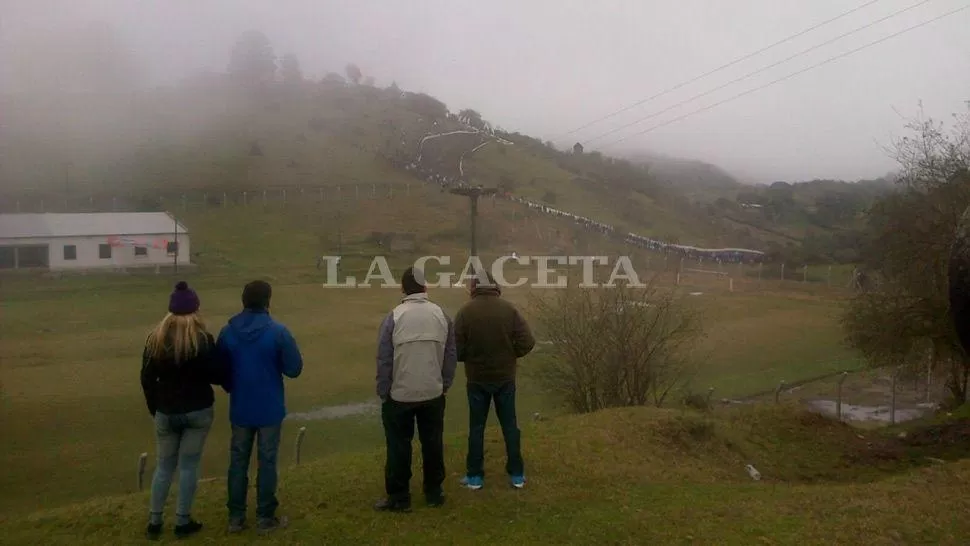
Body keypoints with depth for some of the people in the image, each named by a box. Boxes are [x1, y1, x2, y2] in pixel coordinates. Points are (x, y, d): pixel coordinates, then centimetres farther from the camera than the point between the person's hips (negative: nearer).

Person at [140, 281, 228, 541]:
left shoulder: (155, 339, -3)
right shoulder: (203, 339, -15)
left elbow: (147, 378, 4)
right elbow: (219, 375, -12)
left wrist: (154, 408, 15)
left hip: (166, 412, 3)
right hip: (198, 410, -3)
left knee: (164, 465, 16)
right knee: (189, 465, 7)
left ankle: (154, 522, 21)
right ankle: (183, 522, 13)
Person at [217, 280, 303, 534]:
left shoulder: (228, 331, -4)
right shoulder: (278, 331, -16)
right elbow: (294, 369, -13)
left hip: (240, 408, 3)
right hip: (269, 409, -3)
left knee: (238, 461, 14)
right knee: (267, 461, 7)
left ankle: (236, 517, 21)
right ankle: (265, 516, 16)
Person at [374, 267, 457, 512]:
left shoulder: (394, 317, -11)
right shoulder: (442, 315, -2)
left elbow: (384, 360, -9)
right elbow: (451, 356, 2)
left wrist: (383, 392, 2)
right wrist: (445, 384, 13)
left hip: (400, 395, -3)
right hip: (434, 394, 3)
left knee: (399, 446, 9)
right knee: (432, 443, 14)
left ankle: (399, 497, 17)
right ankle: (434, 492, 25)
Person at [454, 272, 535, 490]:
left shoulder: (466, 311, -10)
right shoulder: (509, 309, -6)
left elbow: (456, 349, -11)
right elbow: (527, 342, -9)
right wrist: (510, 354, 8)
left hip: (477, 378, -1)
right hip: (505, 377, 1)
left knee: (476, 426, 10)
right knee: (509, 425, 12)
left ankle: (474, 476, 16)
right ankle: (517, 474, 18)